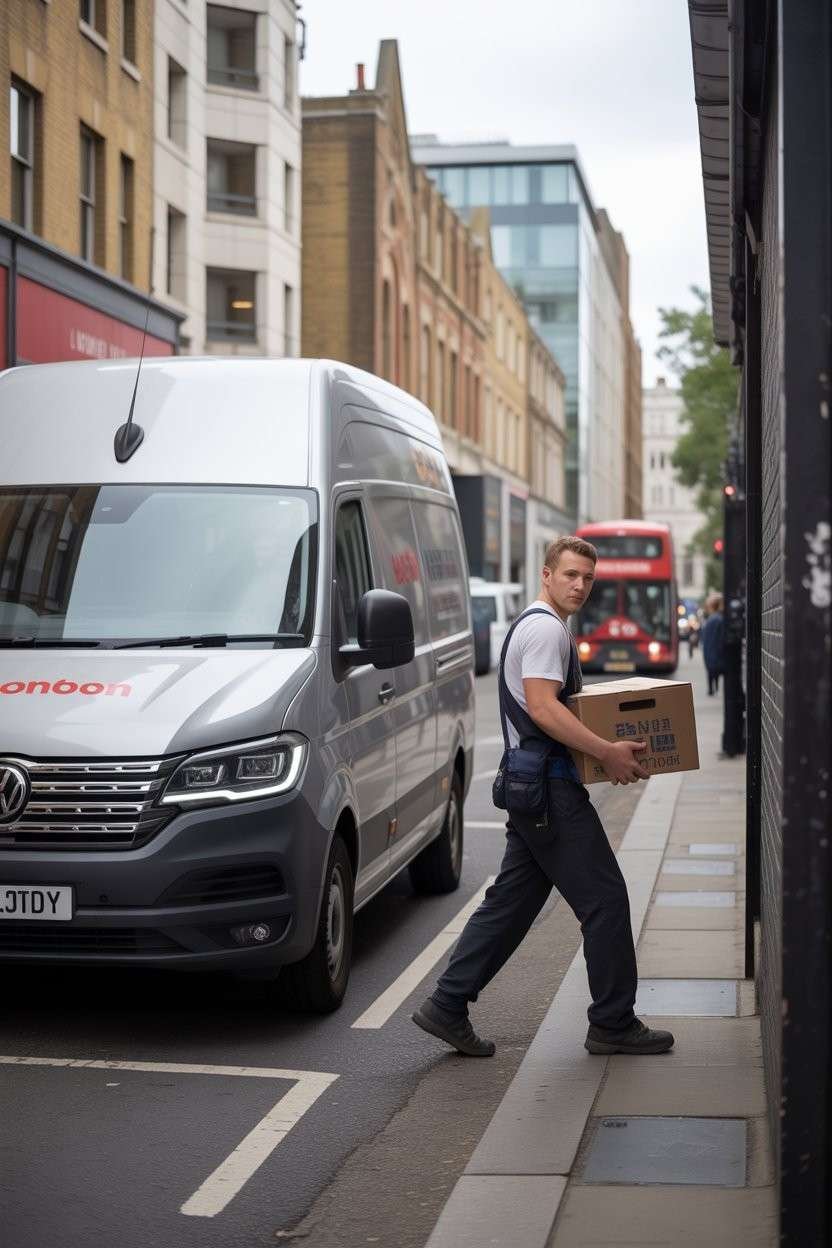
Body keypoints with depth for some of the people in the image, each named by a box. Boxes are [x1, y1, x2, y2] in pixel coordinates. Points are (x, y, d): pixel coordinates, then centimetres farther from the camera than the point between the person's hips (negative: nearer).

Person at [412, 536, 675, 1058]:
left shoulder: (535, 626, 22)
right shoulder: (546, 628, -12)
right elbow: (541, 707, -24)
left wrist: (609, 748, 22)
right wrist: (607, 751, -23)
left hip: (531, 785, 11)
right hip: (550, 785, -11)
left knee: (512, 900, 11)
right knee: (605, 898, -4)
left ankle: (448, 1007, 11)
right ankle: (614, 1024, 4)